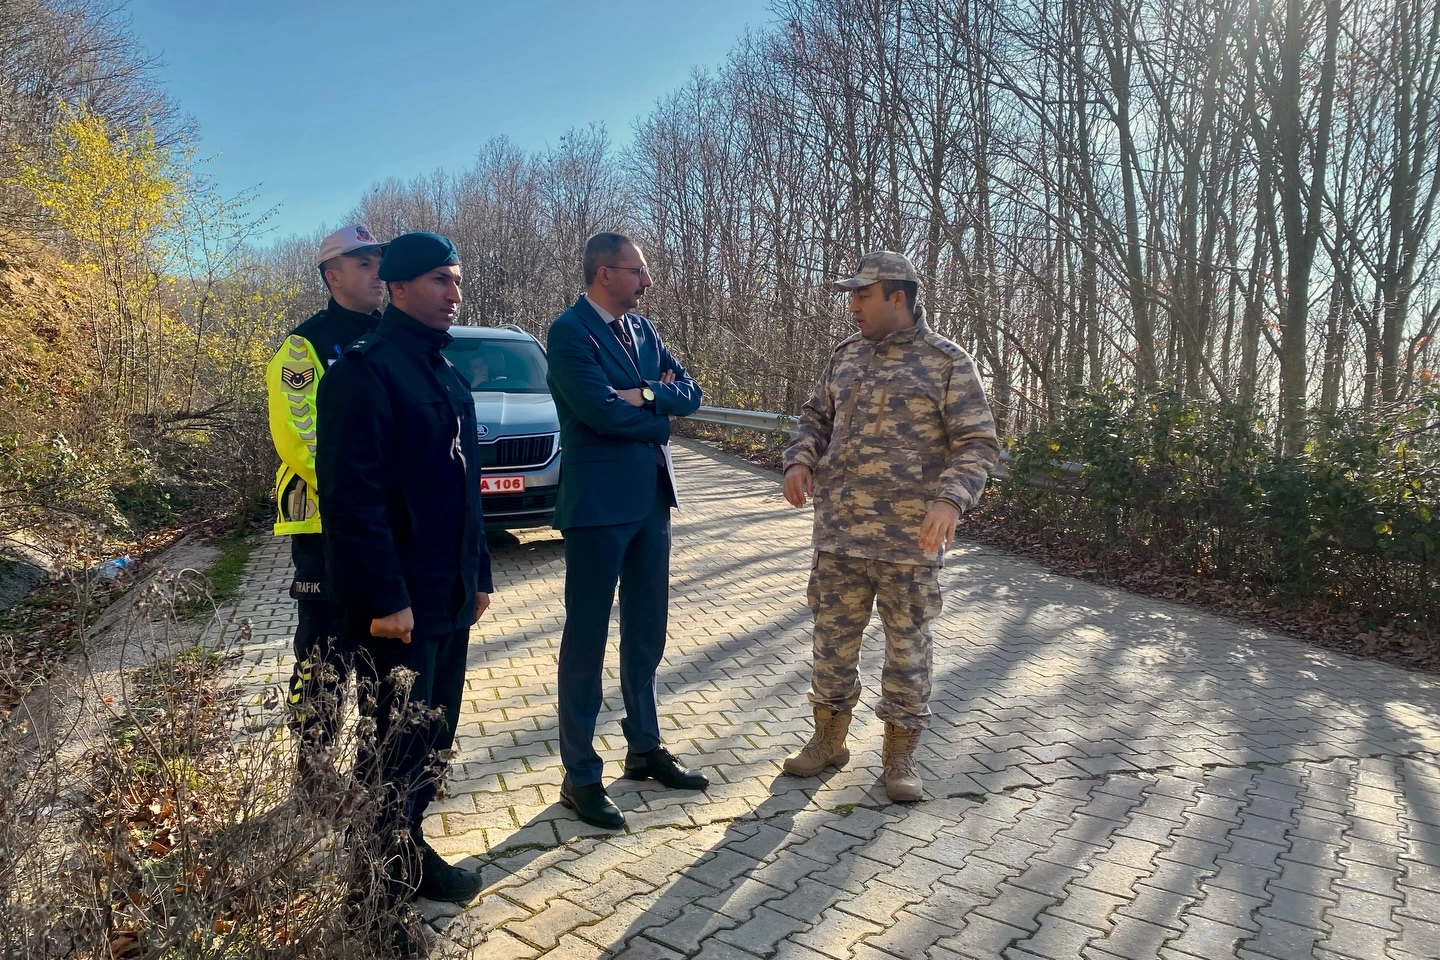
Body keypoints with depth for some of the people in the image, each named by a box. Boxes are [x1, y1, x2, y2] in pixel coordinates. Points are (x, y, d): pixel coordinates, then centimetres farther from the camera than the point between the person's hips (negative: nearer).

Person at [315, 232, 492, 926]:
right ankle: (379, 885, 20)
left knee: (433, 736, 17)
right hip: (398, 603, -8)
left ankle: (410, 853, 34)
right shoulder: (366, 370, -13)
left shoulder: (446, 375, 14)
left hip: (450, 597, 8)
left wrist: (478, 575, 17)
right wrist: (384, 598, -21)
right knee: (400, 744, 2)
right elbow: (351, 493, -19)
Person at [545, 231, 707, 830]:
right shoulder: (569, 332, -11)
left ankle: (644, 748, 32)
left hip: (651, 499, 8)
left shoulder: (642, 329, 13)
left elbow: (689, 394, 7)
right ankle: (580, 776, 13)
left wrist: (645, 394, -12)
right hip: (599, 504, -8)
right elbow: (601, 410, -22)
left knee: (647, 632, 16)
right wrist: (659, 415, -5)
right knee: (586, 636, 2)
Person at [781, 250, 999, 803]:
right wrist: (799, 461, 0)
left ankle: (900, 753, 25)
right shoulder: (846, 356, 11)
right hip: (838, 533, 5)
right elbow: (816, 417, 20)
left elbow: (977, 443, -8)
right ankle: (828, 739, 31)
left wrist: (950, 499, -24)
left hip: (909, 540, -5)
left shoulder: (947, 362, -5)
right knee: (832, 638, 13)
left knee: (907, 645, 8)